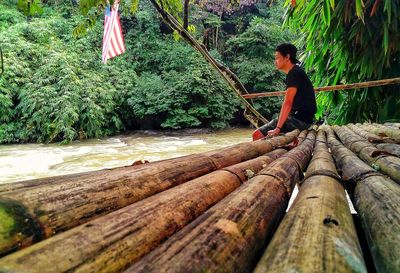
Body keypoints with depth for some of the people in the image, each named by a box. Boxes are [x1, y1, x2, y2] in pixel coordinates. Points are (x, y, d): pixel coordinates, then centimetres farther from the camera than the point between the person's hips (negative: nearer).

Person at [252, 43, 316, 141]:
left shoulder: (294, 73, -14)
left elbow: (287, 103, -24)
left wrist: (277, 129, -26)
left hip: (300, 120, -11)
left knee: (257, 135, -16)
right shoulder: (297, 72, 17)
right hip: (303, 118, 11)